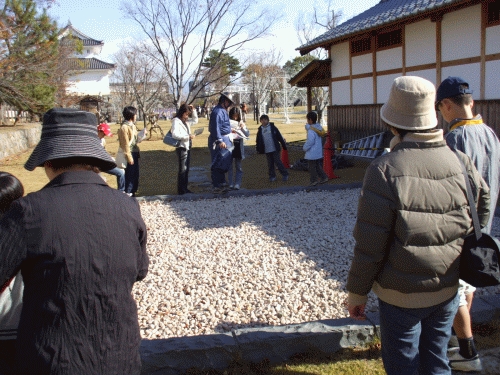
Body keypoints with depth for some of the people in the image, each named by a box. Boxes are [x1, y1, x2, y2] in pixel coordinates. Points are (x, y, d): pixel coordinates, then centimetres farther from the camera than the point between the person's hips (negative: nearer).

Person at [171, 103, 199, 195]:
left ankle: (185, 188, 17)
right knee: (182, 169, -9)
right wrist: (188, 136, -21)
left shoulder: (186, 121, 15)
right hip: (181, 148, -9)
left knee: (186, 169, 11)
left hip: (188, 147, 9)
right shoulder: (176, 121, -9)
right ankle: (181, 190, -7)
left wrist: (193, 110, 15)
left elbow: (195, 120, 29)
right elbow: (175, 134, -20)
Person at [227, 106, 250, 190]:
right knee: (230, 166, 2)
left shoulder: (241, 123, 12)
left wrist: (243, 128, -8)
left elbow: (247, 134, 7)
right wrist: (230, 130, -23)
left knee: (238, 166, 1)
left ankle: (237, 184, 1)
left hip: (239, 145, 3)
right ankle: (231, 184, 6)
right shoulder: (228, 122, 1)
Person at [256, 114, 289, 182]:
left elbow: (279, 137, 0)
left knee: (278, 162, -3)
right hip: (267, 150, 4)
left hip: (275, 149, -3)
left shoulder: (272, 127, -2)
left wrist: (284, 145, -1)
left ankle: (285, 175, 7)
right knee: (270, 164, 8)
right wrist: (258, 149, 8)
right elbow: (258, 141, 14)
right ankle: (272, 176, 17)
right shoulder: (260, 130, 8)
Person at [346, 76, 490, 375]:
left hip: (401, 296, -5)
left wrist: (357, 293, -5)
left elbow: (369, 246, -18)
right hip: (448, 291, 5)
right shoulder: (462, 163, -5)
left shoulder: (385, 170, -20)